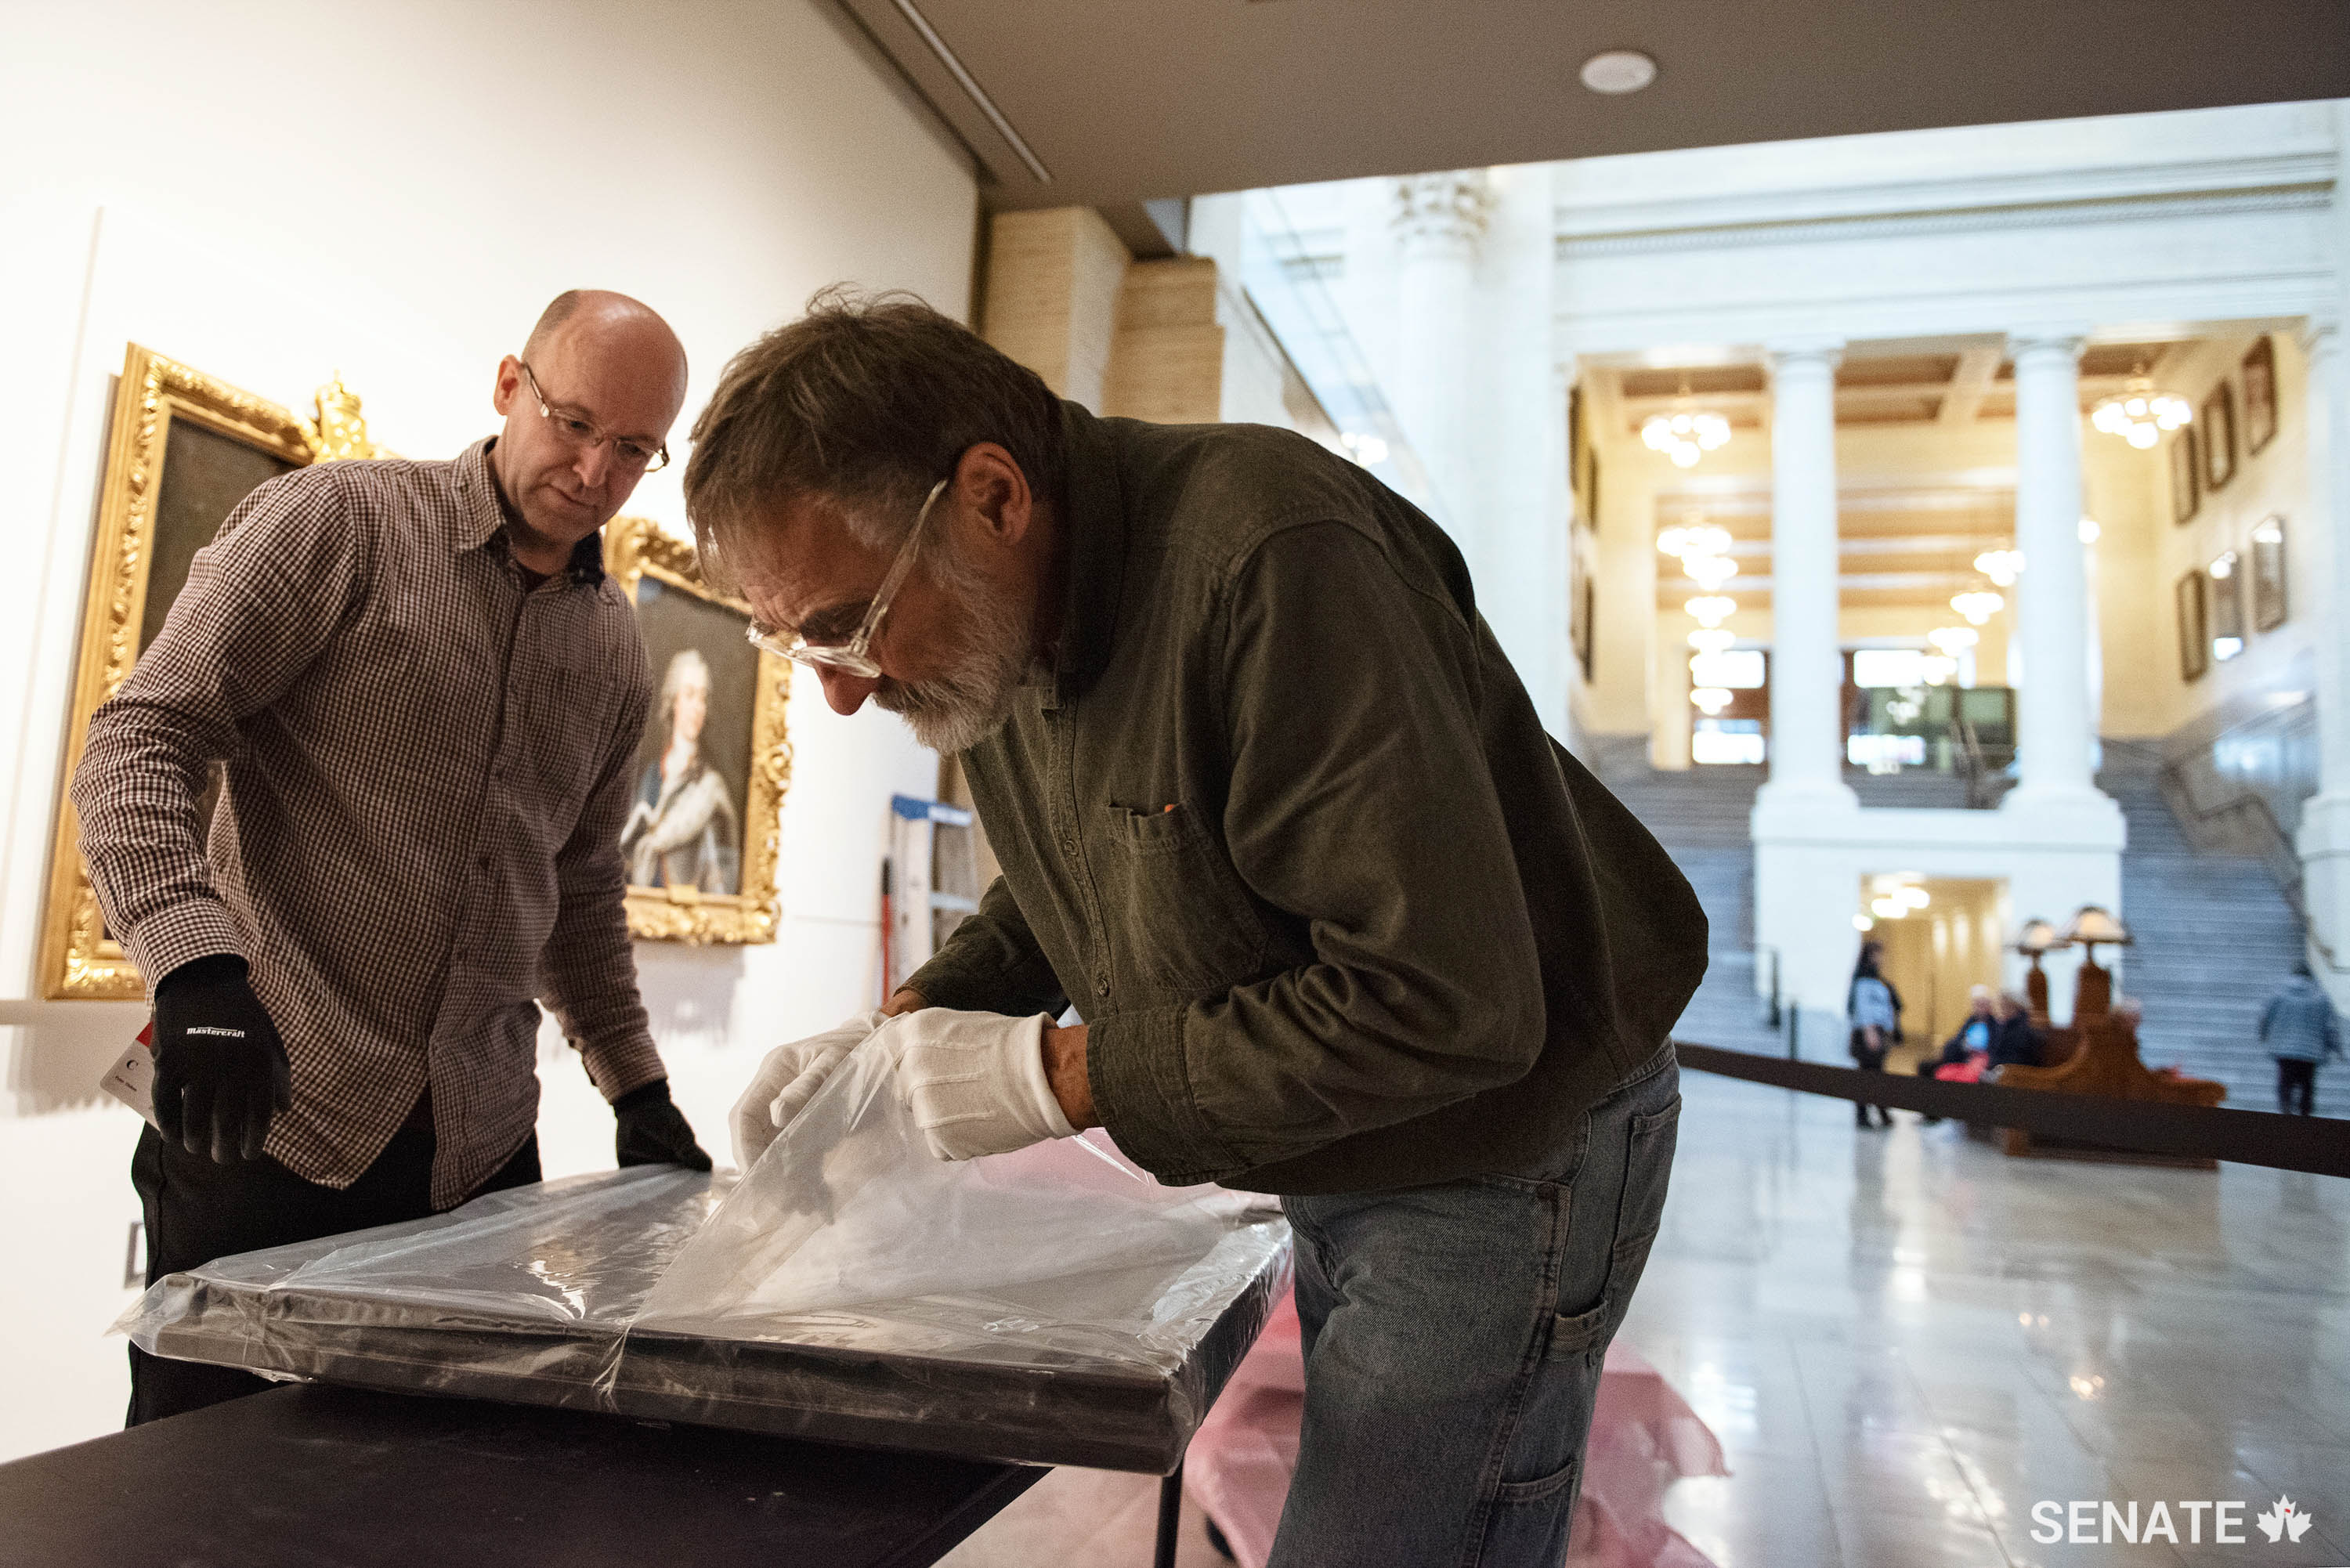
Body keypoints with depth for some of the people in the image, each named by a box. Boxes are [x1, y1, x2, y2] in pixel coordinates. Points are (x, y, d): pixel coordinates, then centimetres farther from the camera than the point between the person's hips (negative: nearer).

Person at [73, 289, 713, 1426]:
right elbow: (141, 740, -10)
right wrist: (196, 969, -25)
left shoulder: (616, 648, 14)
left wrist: (636, 1088, 17)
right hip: (265, 1122, -4)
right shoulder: (342, 520, -2)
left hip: (481, 1159, 5)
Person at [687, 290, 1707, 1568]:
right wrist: (910, 1026, -5)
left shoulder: (1273, 562, -32)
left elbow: (1446, 1005, -33)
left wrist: (1058, 1074, -27)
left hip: (1506, 1151, -8)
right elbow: (1060, 893, 13)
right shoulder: (996, 619, -3)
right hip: (1334, 1165, 8)